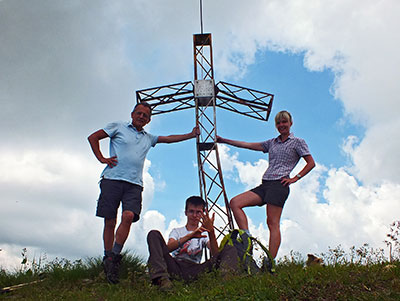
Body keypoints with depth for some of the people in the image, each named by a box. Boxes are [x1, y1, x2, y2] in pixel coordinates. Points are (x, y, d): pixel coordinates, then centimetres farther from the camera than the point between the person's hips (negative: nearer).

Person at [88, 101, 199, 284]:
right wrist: (101, 158, 5)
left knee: (129, 216, -21)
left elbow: (169, 139, 29)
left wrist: (191, 135, 23)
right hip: (112, 179, -2)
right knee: (110, 221, -4)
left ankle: (114, 256, -16)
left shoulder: (148, 138, 27)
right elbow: (93, 137, 15)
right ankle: (107, 259, 6)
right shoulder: (118, 127, 15)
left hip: (134, 184, 2)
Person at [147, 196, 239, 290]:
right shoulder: (177, 231, 22)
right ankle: (162, 279, -36)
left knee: (229, 249, -14)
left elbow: (215, 253, 0)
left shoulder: (204, 234, 23)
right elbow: (168, 248, -3)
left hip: (194, 270, 0)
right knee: (154, 234, -15)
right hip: (175, 267, 0)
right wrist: (190, 236, -18)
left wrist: (211, 231, -17)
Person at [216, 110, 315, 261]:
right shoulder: (272, 142, 23)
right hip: (265, 184, 7)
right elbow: (249, 145, 22)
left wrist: (295, 178, -5)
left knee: (272, 223, -14)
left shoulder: (297, 142, 9)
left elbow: (311, 163, 5)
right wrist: (224, 140, 20)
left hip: (279, 184, -6)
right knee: (235, 202, -10)